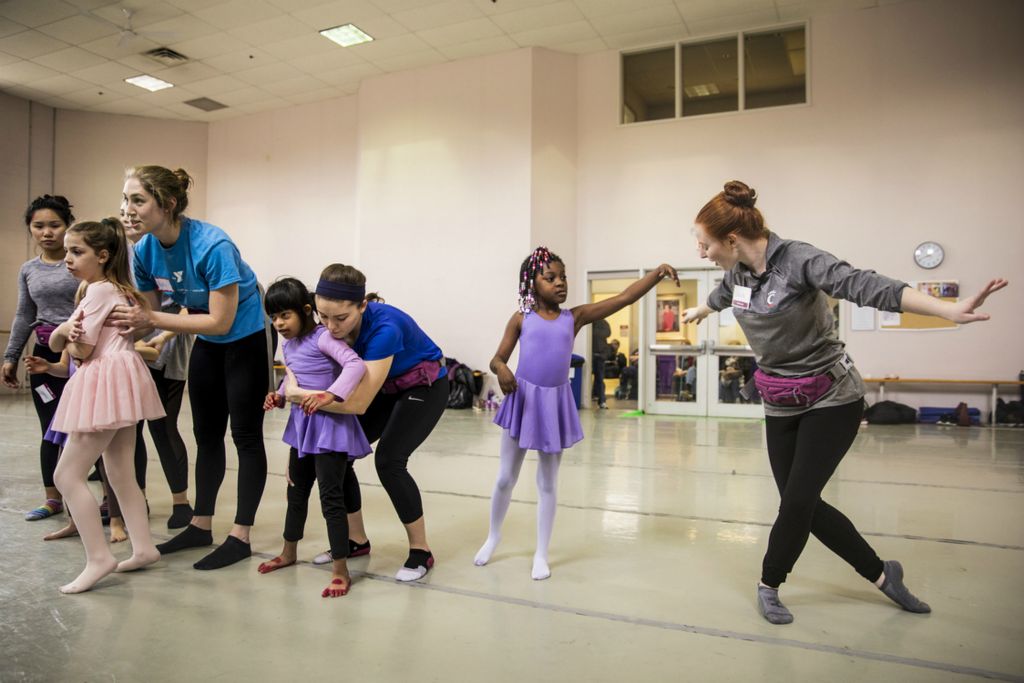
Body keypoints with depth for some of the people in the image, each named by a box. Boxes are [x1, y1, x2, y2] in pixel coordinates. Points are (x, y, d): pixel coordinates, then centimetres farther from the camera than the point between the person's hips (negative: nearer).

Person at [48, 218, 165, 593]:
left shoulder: (98, 290, -11)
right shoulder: (117, 289, 18)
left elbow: (80, 350, -14)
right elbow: (55, 344, 16)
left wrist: (69, 340, 8)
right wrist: (64, 330, -6)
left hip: (106, 382, -10)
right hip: (118, 382, 10)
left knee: (67, 475, -5)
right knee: (120, 472, 14)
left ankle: (99, 558, -5)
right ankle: (143, 546, 19)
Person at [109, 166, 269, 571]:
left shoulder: (212, 246, -30)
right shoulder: (145, 250, -9)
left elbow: (221, 321, -29)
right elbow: (148, 315, -1)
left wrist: (151, 319, -31)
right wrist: (123, 324, -22)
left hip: (246, 339, -7)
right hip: (206, 343, 7)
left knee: (245, 436, 0)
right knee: (206, 434, 15)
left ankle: (240, 536, 9)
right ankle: (201, 525, 28)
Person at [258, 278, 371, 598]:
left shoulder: (322, 337, -17)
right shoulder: (288, 345, 8)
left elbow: (356, 364, -29)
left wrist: (329, 395, -38)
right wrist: (279, 396, 4)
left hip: (329, 425, -9)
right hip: (301, 423, 9)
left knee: (331, 498, -6)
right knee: (296, 491, 22)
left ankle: (341, 571, 3)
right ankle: (289, 552, 42)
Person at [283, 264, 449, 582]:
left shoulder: (384, 328, -38)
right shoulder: (333, 324, -18)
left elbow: (358, 403, -37)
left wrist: (296, 393, -30)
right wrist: (286, 395, -22)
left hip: (426, 387, -7)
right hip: (388, 387, 7)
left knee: (389, 460, -20)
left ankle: (421, 551, -1)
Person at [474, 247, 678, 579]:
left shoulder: (574, 317, 2)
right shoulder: (521, 318, 0)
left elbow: (624, 297, -3)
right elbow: (497, 359, 1)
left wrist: (658, 272, -12)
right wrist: (502, 370, -23)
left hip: (555, 402, 1)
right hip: (523, 398, -1)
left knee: (548, 483, 11)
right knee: (506, 478, 12)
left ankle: (541, 554, 25)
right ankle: (493, 536, 37)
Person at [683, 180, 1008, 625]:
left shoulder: (797, 259, -22)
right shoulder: (738, 272, -1)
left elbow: (867, 286, -35)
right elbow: (721, 295, 23)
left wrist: (949, 310, -47)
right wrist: (698, 312, 44)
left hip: (832, 399, -7)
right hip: (781, 406, 7)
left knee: (798, 500, -7)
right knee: (801, 504, 7)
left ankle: (769, 586, 17)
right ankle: (881, 573, 27)